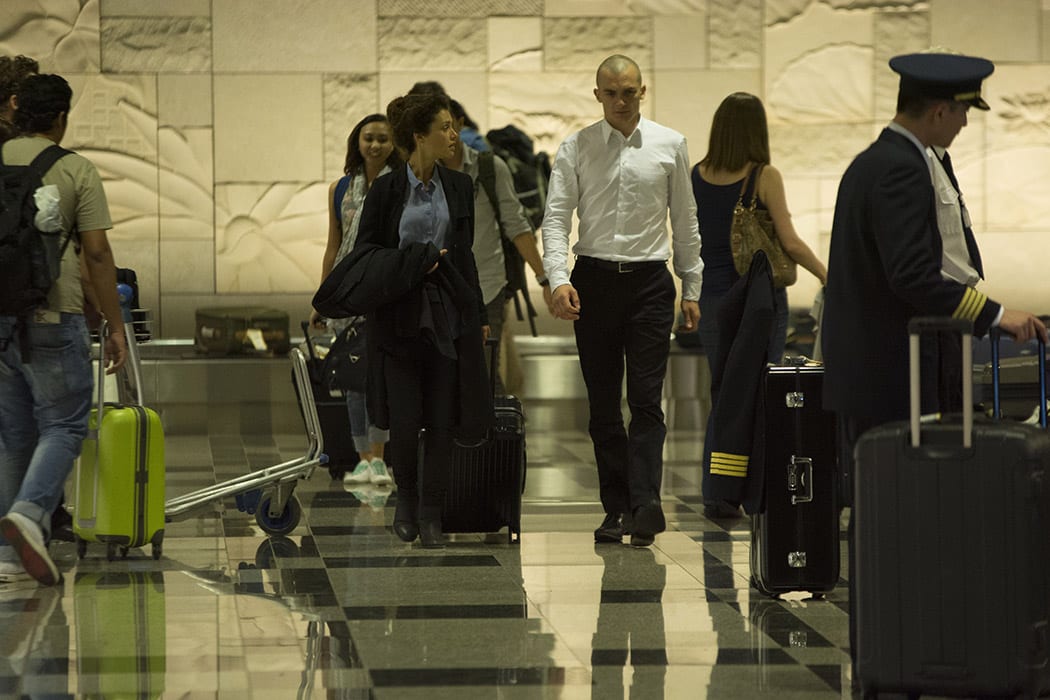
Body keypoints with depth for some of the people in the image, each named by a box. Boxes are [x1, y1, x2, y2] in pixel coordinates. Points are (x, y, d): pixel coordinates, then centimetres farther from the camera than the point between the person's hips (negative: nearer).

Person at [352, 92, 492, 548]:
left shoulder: (459, 187, 8)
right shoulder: (386, 190, -2)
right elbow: (363, 250, 1)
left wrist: (480, 316, 15)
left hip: (449, 315, 3)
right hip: (400, 317, -3)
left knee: (442, 421, 0)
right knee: (403, 421, -5)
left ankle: (431, 515, 9)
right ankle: (406, 496, 21)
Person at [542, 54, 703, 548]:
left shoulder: (670, 146, 4)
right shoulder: (576, 149, 2)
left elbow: (686, 221, 9)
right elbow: (556, 216, -3)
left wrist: (692, 289, 8)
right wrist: (558, 279, -17)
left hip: (650, 281, -1)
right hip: (594, 280, 1)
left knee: (646, 399, -10)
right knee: (603, 404, 5)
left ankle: (645, 504, -17)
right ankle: (616, 508, 11)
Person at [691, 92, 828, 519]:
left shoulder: (695, 177, 1)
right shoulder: (764, 177, -11)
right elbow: (790, 243, -11)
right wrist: (824, 274, 1)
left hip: (712, 295, 4)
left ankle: (715, 495, 4)